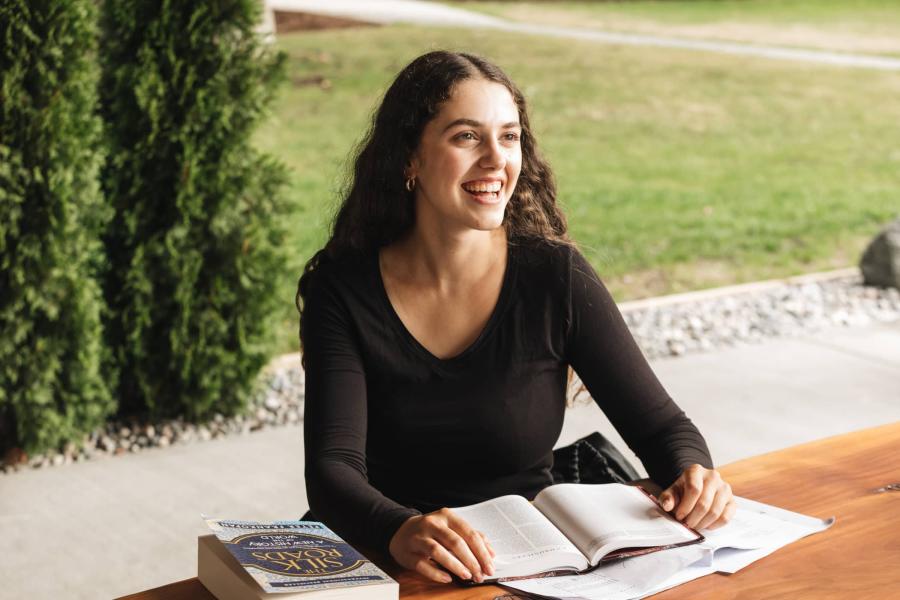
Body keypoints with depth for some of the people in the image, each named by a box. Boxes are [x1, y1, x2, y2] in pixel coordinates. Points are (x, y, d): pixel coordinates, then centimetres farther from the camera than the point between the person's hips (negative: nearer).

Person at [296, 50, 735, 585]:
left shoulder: (556, 275, -7)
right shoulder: (342, 290, -9)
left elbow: (660, 424, -2)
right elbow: (332, 467, -19)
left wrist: (692, 473, -24)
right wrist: (400, 530, -39)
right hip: (396, 570, -1)